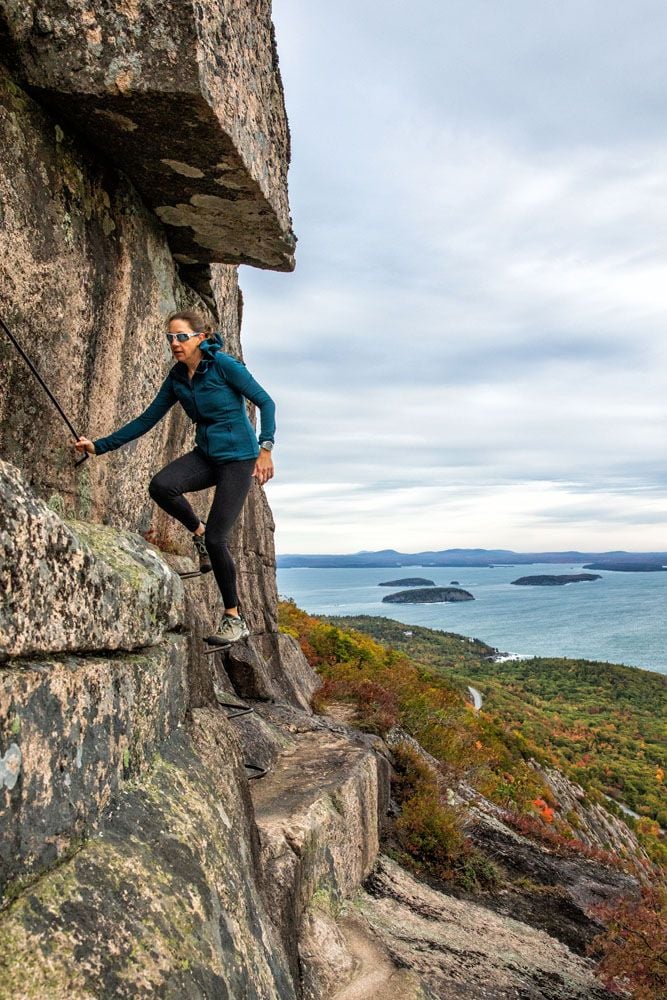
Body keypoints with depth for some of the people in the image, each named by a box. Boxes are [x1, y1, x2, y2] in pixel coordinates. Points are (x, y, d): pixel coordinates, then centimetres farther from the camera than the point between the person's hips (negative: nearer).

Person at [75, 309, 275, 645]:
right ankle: (198, 532, 5)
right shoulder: (177, 377, 5)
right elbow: (147, 419, 10)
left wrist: (265, 449, -18)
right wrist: (100, 445, 6)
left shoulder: (223, 364, -12)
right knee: (160, 486, -26)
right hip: (206, 454, 6)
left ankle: (235, 619, 6)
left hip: (238, 457, -5)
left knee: (216, 538, -12)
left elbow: (265, 402, -9)